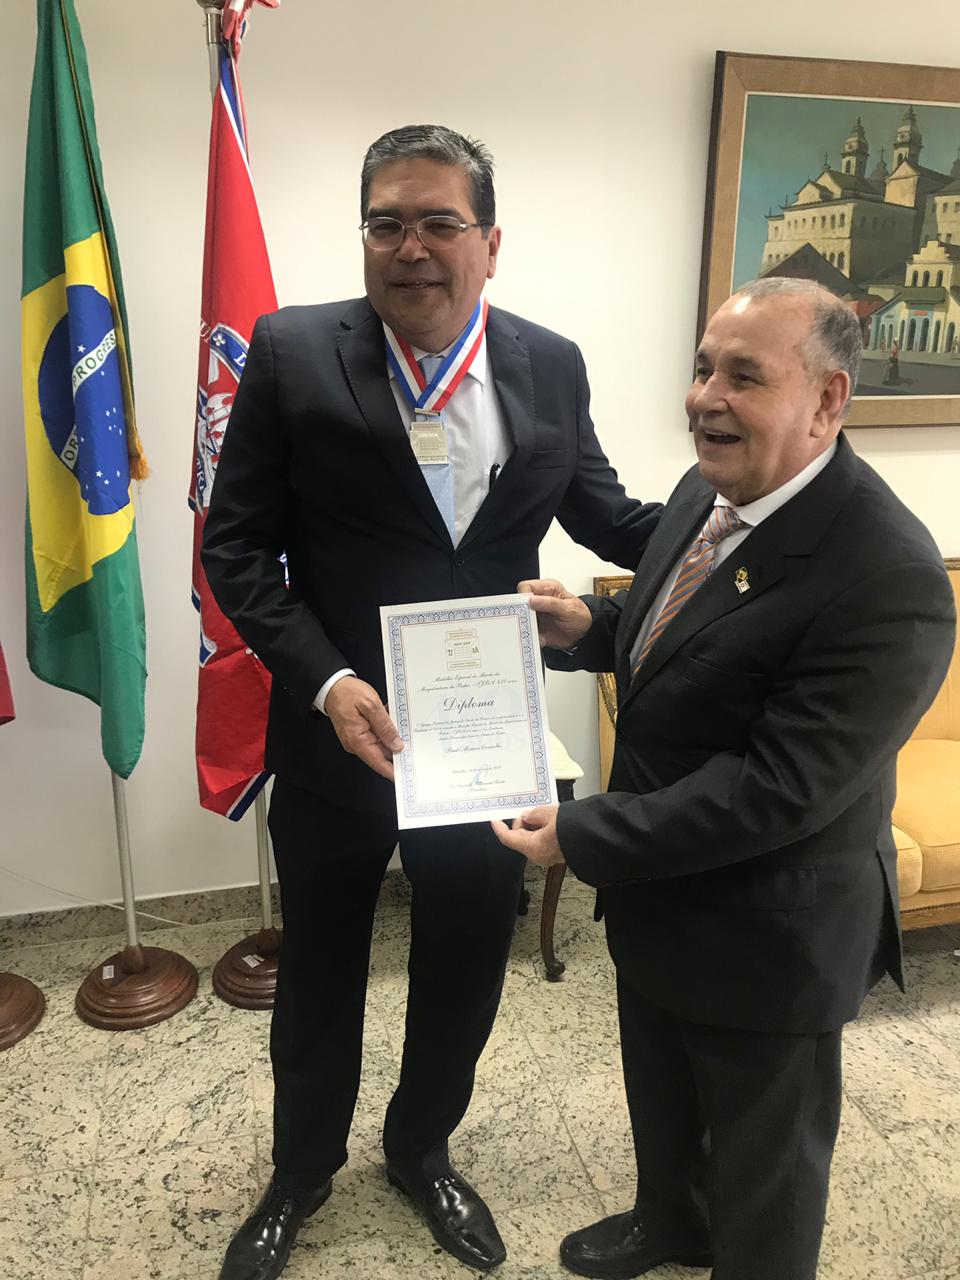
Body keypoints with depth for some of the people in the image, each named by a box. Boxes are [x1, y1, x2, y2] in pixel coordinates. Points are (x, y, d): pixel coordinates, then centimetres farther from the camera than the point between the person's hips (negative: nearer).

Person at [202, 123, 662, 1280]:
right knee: (318, 971, 20)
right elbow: (237, 546, -9)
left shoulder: (551, 367, -2)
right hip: (338, 731, -1)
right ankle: (301, 1167, 49)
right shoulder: (293, 353, -9)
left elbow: (604, 514, 8)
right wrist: (326, 682, -22)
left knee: (465, 969, 20)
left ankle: (421, 1147, 50)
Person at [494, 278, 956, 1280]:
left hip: (769, 933, -8)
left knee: (765, 1161, 20)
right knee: (659, 1095, 32)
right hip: (656, 893, 8)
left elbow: (776, 788, -30)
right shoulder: (705, 491, -3)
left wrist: (583, 835, -24)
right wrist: (585, 627, -8)